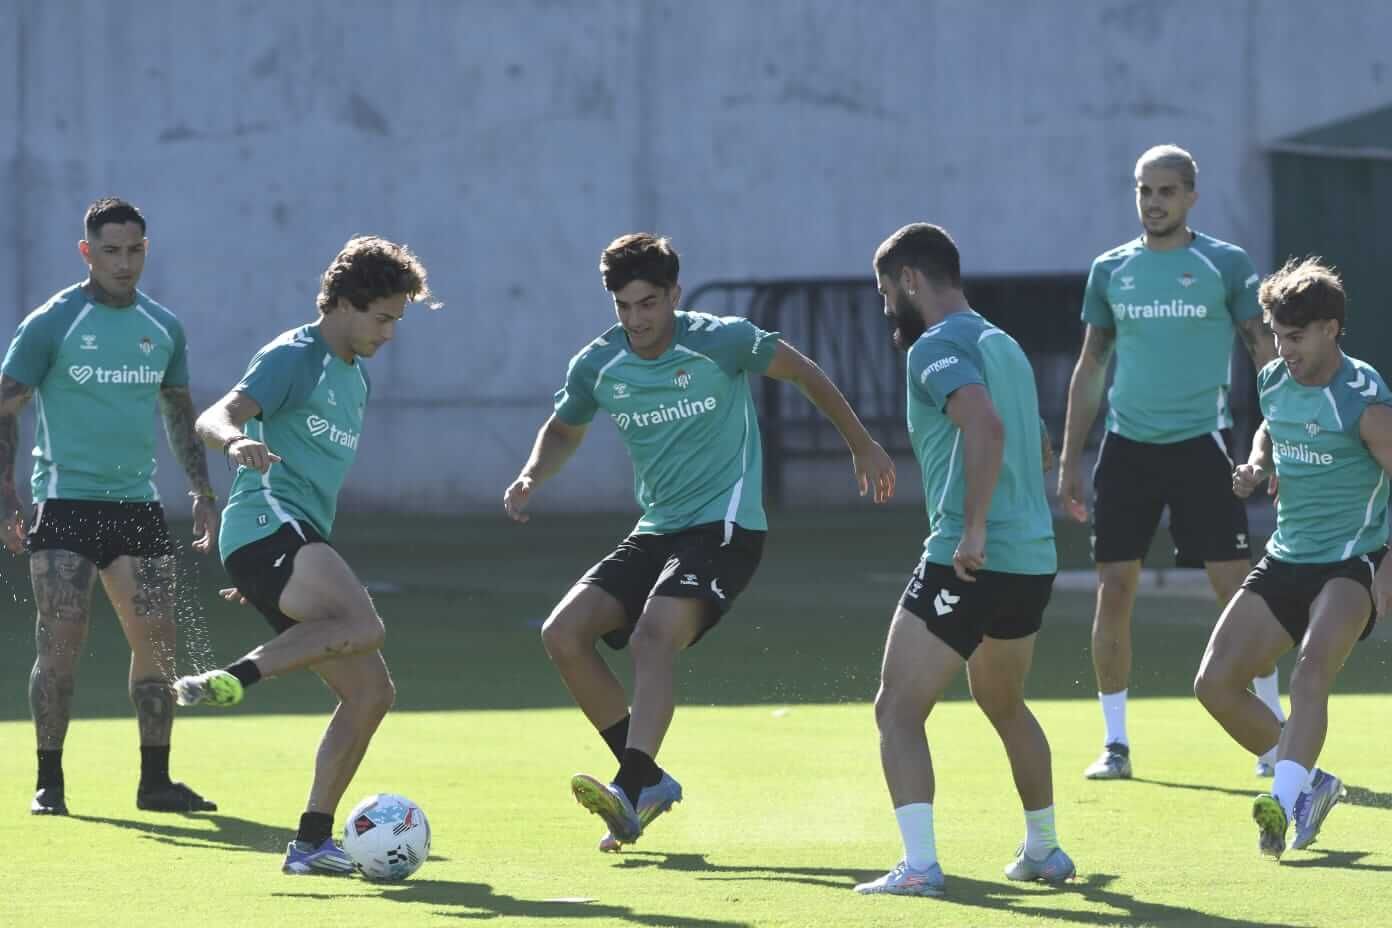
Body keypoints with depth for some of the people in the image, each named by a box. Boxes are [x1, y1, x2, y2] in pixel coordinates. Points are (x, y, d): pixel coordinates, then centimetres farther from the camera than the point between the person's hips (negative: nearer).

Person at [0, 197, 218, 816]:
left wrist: (202, 492, 14)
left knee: (157, 642, 1)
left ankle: (155, 781, 10)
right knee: (60, 644, -8)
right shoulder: (51, 323, -5)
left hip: (138, 506, 4)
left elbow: (179, 413, 21)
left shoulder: (163, 328, 9)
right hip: (66, 504, -4)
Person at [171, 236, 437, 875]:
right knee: (363, 626, -34)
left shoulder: (355, 379, 25)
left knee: (371, 690, 2)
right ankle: (233, 678, -30)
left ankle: (312, 842, 2)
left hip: (302, 542, 9)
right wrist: (237, 442, -42)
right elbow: (213, 418, -17)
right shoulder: (294, 358, -3)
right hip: (264, 525, -9)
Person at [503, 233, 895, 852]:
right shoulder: (597, 366, 3)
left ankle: (633, 792, -38)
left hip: (725, 527, -6)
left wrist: (862, 447, 14)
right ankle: (649, 780, 0)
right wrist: (531, 478, 1)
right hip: (656, 531, 6)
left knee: (652, 639, -29)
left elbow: (801, 372, 6)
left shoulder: (720, 341, -9)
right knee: (563, 633, -9)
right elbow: (564, 429, 23)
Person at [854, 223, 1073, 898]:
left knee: (898, 711, -7)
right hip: (1034, 559, 9)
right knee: (1005, 706, 28)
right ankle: (1044, 850, 37)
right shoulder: (1002, 345, 18)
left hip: (968, 563, -9)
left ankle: (919, 863, -19)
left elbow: (986, 425, -28)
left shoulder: (936, 346, -10)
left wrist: (973, 530, -26)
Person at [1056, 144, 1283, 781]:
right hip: (1127, 447, 3)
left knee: (1236, 587, -6)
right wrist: (1070, 461, 12)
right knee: (1114, 589, -1)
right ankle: (1114, 742, 10)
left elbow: (1267, 354, 2)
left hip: (1202, 443, -3)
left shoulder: (1226, 265, 0)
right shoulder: (1110, 270, 9)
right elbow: (1090, 368, 15)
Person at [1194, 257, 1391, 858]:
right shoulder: (1273, 382, 6)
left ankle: (1286, 800, -45)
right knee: (1215, 683, -1)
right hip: (1285, 559, 8)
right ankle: (1309, 783, 14)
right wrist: (1257, 466, 5)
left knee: (1312, 668, -33)